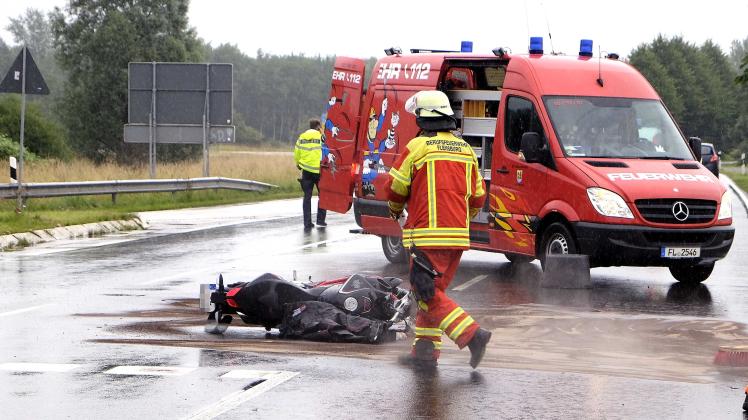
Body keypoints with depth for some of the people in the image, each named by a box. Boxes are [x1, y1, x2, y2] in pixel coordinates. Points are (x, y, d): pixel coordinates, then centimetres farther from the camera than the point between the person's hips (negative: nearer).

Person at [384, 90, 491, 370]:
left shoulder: (418, 146, -6)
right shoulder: (465, 150, 13)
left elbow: (395, 189, -1)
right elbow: (477, 197, 17)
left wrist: (395, 209, 20)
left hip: (428, 235, -7)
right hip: (458, 236, 7)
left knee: (428, 293, -5)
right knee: (433, 291, 15)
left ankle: (472, 335, -16)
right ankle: (425, 352, 14)